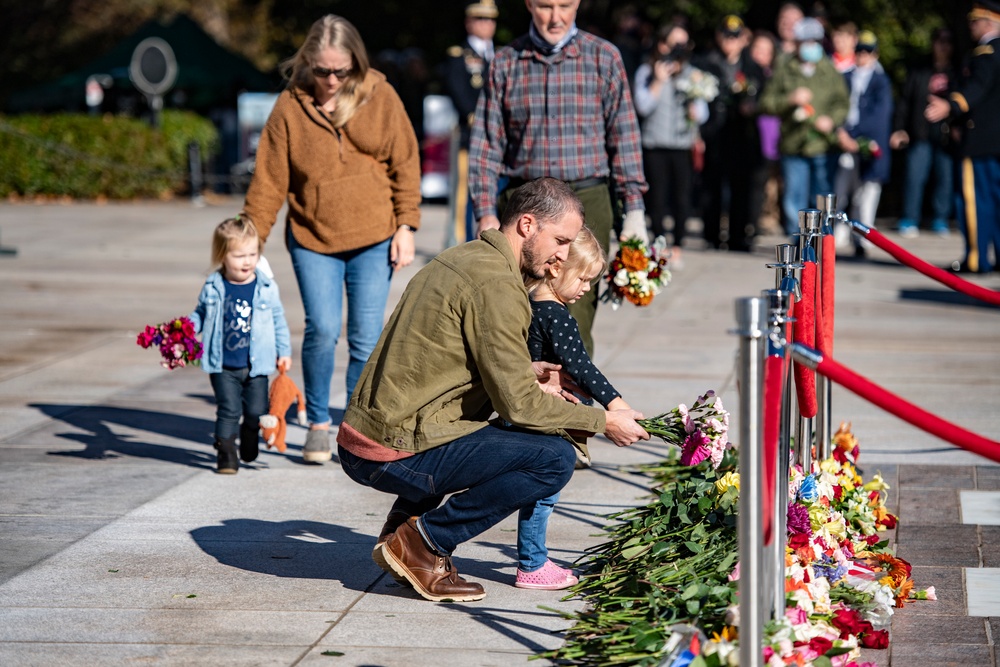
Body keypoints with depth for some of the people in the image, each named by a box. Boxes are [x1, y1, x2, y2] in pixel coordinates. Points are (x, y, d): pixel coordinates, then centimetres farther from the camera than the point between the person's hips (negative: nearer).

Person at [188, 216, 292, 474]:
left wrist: (284, 351, 8)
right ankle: (226, 454, 3)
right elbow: (200, 314, 13)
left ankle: (249, 446, 35)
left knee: (256, 411, 9)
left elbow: (278, 321, 8)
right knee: (228, 410, -4)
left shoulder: (267, 288, -2)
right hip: (223, 367, -1)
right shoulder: (213, 288, -2)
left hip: (256, 365, 1)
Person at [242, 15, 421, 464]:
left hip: (373, 240, 0)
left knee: (366, 339, -1)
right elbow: (268, 181, -1)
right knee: (322, 330, -12)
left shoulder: (379, 97, 0)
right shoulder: (290, 107, -2)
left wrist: (405, 227, 0)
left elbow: (405, 165, 5)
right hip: (312, 240, 0)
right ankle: (318, 422, 9)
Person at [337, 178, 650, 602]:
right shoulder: (496, 285, -14)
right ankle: (422, 542, -5)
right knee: (556, 458, -9)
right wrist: (603, 422, -4)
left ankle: (400, 528, 17)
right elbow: (518, 405, -15)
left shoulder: (461, 257, 16)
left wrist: (527, 374, 20)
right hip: (398, 454, -10)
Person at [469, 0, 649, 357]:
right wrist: (486, 213, -1)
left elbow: (624, 138, 6)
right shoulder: (505, 63, 9)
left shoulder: (603, 57, 7)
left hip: (586, 202, -1)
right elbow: (486, 144, 8)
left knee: (575, 321, -8)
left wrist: (634, 209, -1)